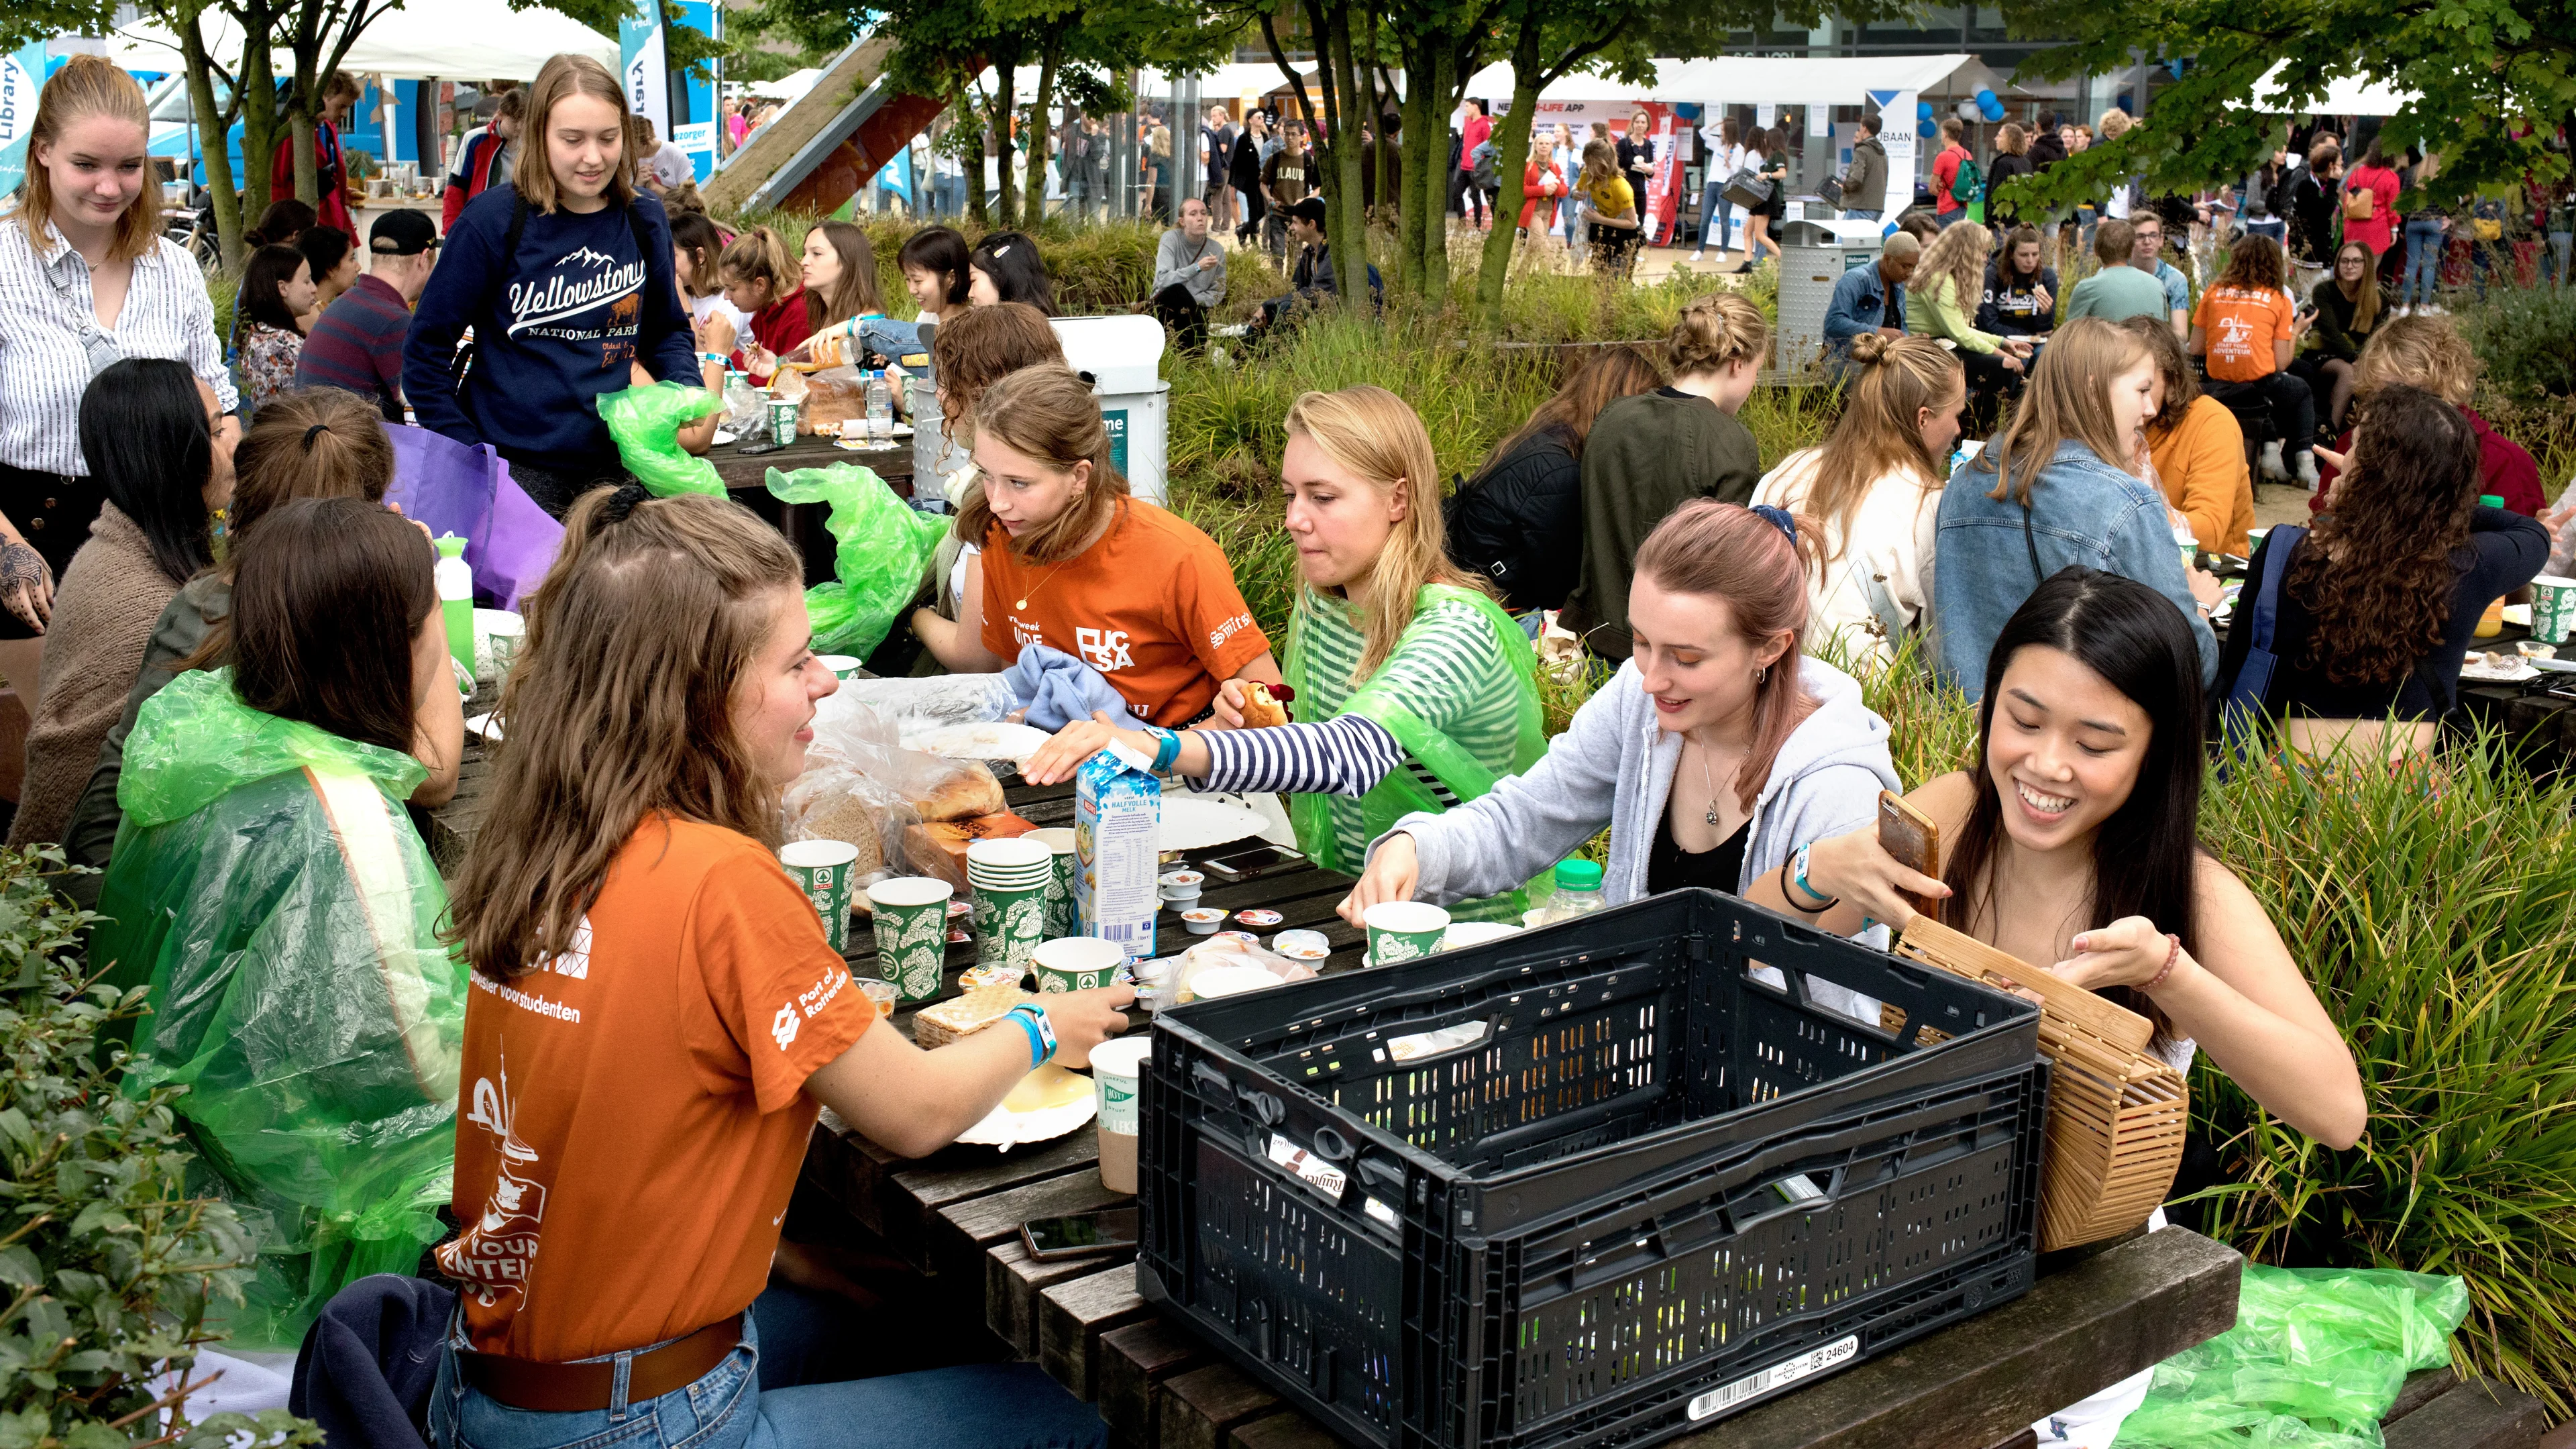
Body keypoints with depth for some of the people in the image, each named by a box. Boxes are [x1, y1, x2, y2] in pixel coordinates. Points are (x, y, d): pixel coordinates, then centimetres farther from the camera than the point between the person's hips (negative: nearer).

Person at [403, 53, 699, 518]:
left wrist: (690, 394, -4)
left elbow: (667, 332, 17)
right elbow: (427, 348, -3)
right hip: (513, 472, -4)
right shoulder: (494, 221, -8)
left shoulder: (643, 220, 5)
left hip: (612, 471, 4)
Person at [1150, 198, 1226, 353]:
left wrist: (1193, 302, -15)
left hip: (1193, 312, 1)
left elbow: (1218, 293, 5)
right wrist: (1197, 268, -37)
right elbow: (1163, 281, -25)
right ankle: (1200, 347, -27)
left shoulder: (1217, 250, -3)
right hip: (1166, 308, -1)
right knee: (1177, 290, -36)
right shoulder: (1171, 239, -11)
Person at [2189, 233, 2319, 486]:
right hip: (2261, 386, -3)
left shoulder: (2214, 293, 9)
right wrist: (2297, 330, 17)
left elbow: (2195, 349, 9)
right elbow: (2282, 363, 0)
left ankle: (2270, 449, 18)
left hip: (2219, 389, 3)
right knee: (2303, 393, 31)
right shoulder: (2279, 299, 4)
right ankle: (2306, 463, 20)